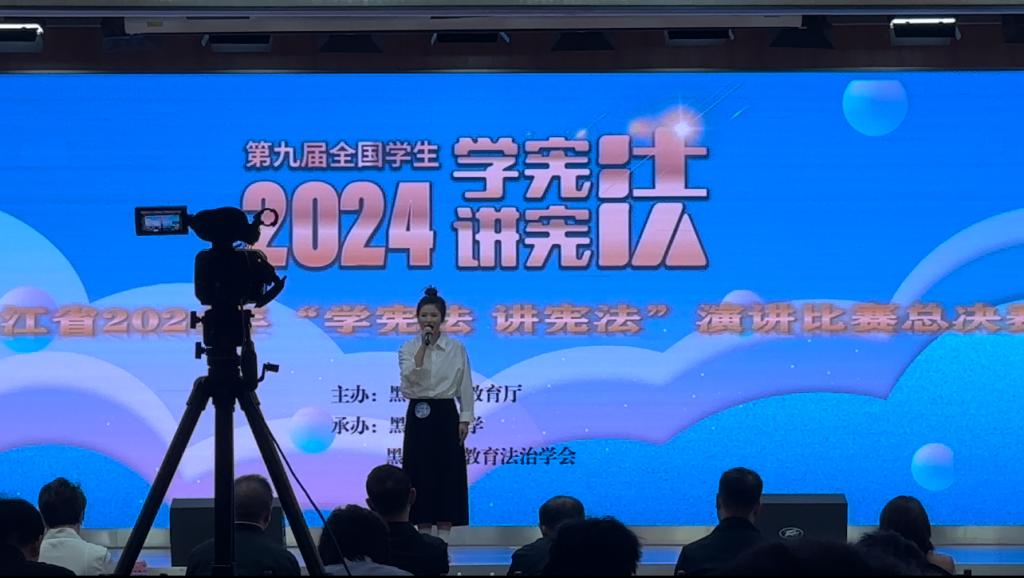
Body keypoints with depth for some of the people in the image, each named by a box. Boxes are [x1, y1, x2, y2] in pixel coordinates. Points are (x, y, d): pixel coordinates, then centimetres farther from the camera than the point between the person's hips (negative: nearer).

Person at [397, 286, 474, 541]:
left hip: (446, 415, 0)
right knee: (421, 473, 0)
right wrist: (423, 345, -17)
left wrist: (465, 419, -3)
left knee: (447, 473, -1)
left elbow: (465, 386, 3)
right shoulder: (408, 348, 3)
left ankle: (443, 540, 4)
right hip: (419, 415, 0)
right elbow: (411, 376, -16)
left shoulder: (456, 349, 2)